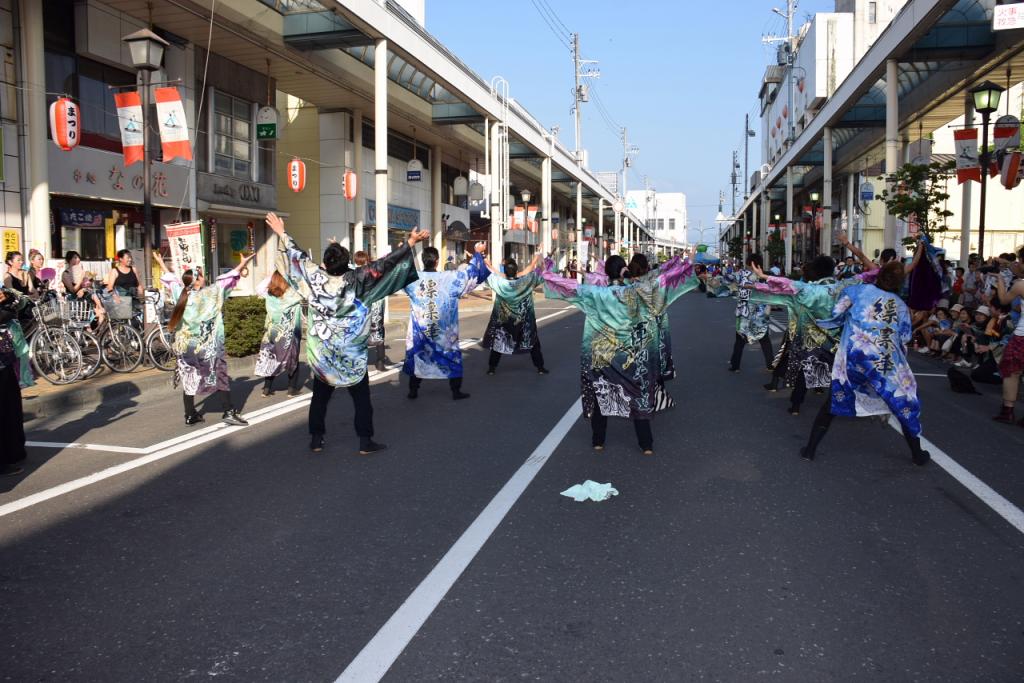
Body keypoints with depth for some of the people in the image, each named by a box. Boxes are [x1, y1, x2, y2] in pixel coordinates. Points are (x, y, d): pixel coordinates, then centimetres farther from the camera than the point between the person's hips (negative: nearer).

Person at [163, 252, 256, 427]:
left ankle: (190, 415, 17)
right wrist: (243, 264, -2)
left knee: (189, 380, 12)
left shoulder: (180, 293, 2)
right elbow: (227, 280, -8)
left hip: (184, 346, 5)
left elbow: (171, 279, 18)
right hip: (206, 347, -5)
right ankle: (228, 412, -1)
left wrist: (162, 264, 36)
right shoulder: (210, 294, -11)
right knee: (221, 377, 3)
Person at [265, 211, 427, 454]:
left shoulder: (315, 277, -7)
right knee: (361, 397, 6)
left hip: (321, 350, 3)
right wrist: (409, 243, -16)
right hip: (350, 350, -3)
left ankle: (316, 440, 18)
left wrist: (283, 234, 22)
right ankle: (365, 442, 7)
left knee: (320, 395, 14)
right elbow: (384, 264, -17)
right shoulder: (355, 280, -16)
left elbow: (299, 256, 7)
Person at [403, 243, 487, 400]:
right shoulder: (449, 278, -15)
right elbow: (472, 273, -6)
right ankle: (456, 391, 17)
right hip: (443, 330, -2)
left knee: (416, 356, 17)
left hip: (419, 329, 2)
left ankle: (413, 391, 21)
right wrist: (478, 253, 8)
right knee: (452, 357, 13)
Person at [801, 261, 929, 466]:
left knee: (834, 400, 13)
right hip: (886, 361, 1)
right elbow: (904, 340, 17)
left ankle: (810, 449, 14)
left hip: (852, 355, -1)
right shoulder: (901, 306, 19)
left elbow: (835, 315, 7)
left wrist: (817, 321, 26)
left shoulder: (857, 289, 13)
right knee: (904, 404, 19)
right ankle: (917, 454, 29)